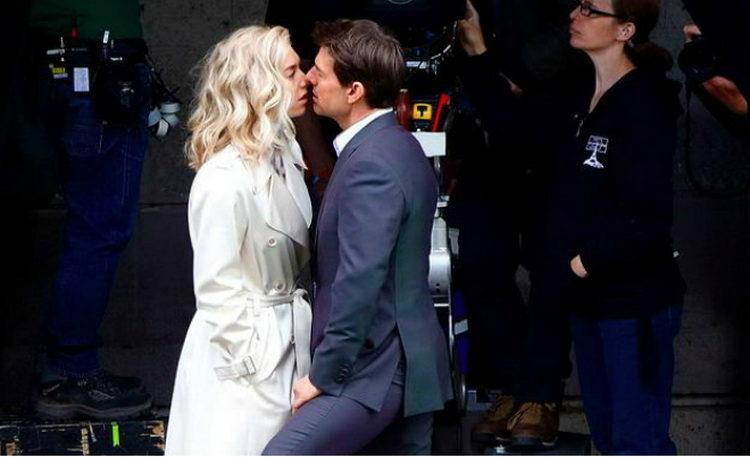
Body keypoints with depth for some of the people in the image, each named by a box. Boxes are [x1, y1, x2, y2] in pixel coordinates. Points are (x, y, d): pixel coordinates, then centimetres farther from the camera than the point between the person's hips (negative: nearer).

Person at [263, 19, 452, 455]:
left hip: (376, 369, -10)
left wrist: (323, 375, -19)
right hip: (407, 360, 10)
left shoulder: (371, 164, -20)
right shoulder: (397, 146, 12)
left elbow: (360, 281, -26)